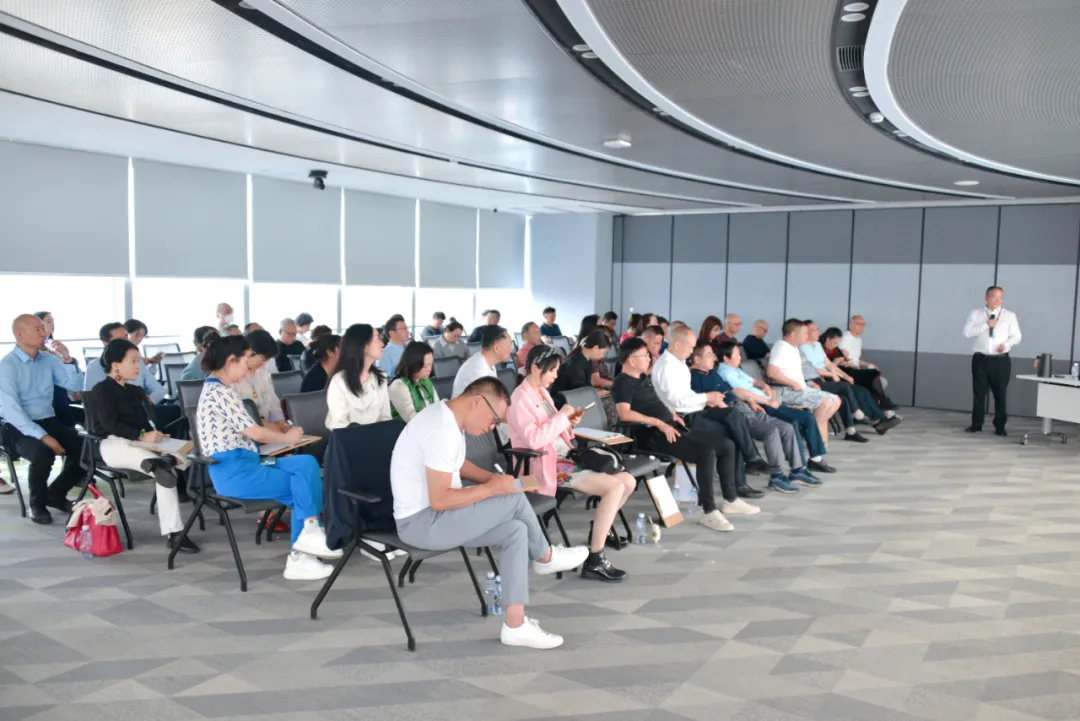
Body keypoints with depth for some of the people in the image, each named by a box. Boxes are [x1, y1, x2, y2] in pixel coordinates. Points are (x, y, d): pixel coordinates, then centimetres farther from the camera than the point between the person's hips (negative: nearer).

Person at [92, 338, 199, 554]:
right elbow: (110, 424, -14)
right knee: (166, 470, -33)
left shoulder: (137, 391, 25)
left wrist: (154, 434, -11)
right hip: (113, 444, -7)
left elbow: (149, 419, 14)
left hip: (140, 443, 7)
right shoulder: (102, 390, 0)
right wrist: (142, 436, -24)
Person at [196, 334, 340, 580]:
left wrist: (275, 429, 12)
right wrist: (287, 437, 1)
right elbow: (255, 434, -14)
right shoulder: (220, 392, -14)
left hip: (242, 465, 9)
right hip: (235, 472, -9)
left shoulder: (219, 388, 18)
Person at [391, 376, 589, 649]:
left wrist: (493, 478, 7)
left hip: (434, 514, 10)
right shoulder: (442, 431, -26)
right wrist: (491, 488, -18)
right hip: (422, 522, -10)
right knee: (515, 500, -15)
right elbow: (440, 500, -28)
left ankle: (515, 625, -2)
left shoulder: (445, 416, 6)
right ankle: (545, 557, 12)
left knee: (515, 530, -4)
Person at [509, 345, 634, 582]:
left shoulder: (543, 392, 14)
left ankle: (601, 527, 23)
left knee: (628, 481, 0)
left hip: (565, 456, 9)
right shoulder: (521, 399, -14)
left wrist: (569, 423, 2)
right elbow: (533, 439, -28)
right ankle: (595, 561, -19)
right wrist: (561, 416, -18)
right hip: (546, 465, -9)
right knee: (615, 486, -22)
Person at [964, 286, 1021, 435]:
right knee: (979, 392, 5)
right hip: (980, 359, 0)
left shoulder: (1010, 316, 7)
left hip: (1001, 360, 0)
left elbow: (1016, 336, 5)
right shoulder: (975, 314, 5)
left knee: (1000, 394, 3)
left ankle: (1000, 426, 13)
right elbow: (967, 332, -7)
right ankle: (976, 424, 15)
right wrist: (986, 325, -15)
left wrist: (1007, 344, -15)